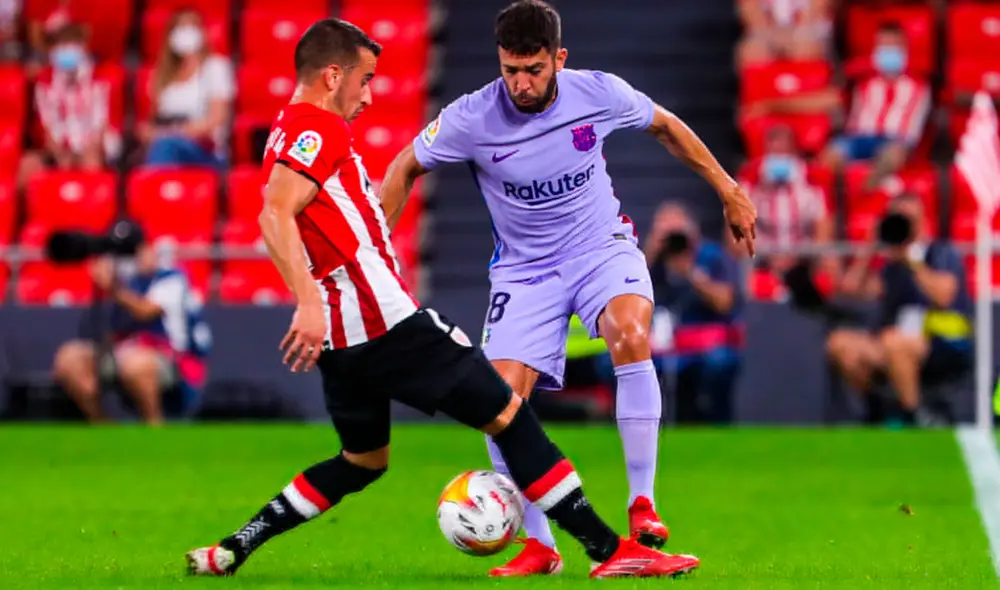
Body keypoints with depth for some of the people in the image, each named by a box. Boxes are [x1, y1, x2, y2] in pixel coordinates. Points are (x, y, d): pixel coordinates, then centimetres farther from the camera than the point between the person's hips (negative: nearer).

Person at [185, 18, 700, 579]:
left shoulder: (291, 131, 18)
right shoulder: (319, 127, -11)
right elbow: (275, 215, -24)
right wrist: (309, 302, -32)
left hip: (342, 337, 10)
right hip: (385, 320, -10)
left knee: (364, 460, 26)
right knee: (509, 416, -3)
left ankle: (233, 549, 18)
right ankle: (612, 550, -3)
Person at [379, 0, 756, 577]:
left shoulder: (601, 94, -16)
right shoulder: (470, 119, -19)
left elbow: (665, 125, 6)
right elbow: (406, 169, -1)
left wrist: (729, 190, 11)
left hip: (603, 247, -1)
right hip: (525, 267, 1)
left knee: (631, 334, -33)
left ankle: (642, 502, -22)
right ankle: (540, 545, 2)